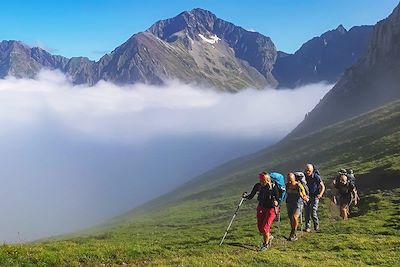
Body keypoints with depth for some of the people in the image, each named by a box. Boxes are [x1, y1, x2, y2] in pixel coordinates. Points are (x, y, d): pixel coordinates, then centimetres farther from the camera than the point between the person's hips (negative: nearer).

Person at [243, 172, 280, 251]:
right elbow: (251, 196, -1)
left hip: (271, 208, -5)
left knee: (265, 228, -10)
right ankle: (269, 237, 37)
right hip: (261, 208, 5)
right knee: (260, 228, 7)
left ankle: (266, 244, 14)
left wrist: (276, 203, -36)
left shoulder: (273, 186, -17)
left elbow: (278, 199, -14)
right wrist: (246, 196, -22)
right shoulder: (258, 186, -6)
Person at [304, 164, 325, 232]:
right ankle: (308, 227, 9)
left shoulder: (316, 177, -15)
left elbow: (323, 187, -8)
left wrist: (320, 194, -22)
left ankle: (316, 226, 9)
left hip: (315, 196, -3)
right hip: (307, 196, 3)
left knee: (313, 212, -11)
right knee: (307, 212, 0)